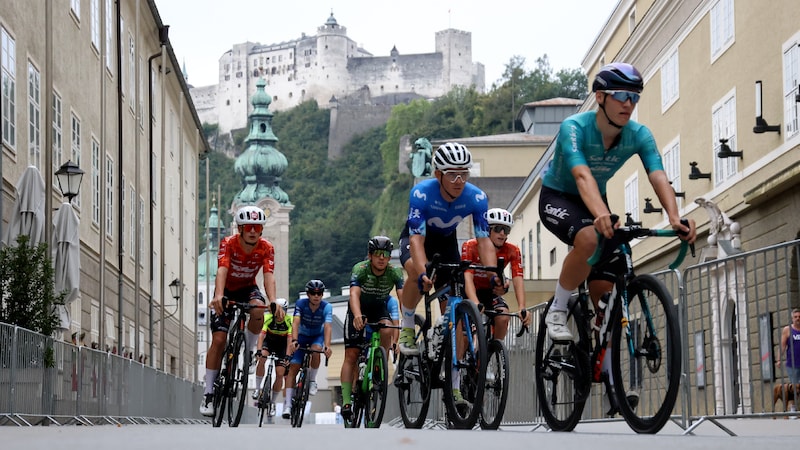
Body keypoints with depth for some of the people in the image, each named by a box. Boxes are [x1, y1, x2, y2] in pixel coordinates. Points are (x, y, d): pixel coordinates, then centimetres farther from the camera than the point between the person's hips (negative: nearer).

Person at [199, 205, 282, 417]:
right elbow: (222, 271, -39)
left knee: (258, 310, -35)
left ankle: (248, 352, -8)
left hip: (248, 288, 1)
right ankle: (208, 392, -8)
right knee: (219, 339, -14)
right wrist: (218, 296, -58)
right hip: (227, 290, -1)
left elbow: (269, 276, -31)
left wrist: (273, 302, -50)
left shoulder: (266, 248, -20)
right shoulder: (228, 244, -25)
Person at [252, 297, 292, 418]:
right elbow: (261, 334, -35)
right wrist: (259, 351, -49)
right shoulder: (268, 318, -27)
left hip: (282, 345, 0)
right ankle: (257, 388, -17)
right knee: (262, 359, -31)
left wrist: (287, 356, -43)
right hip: (269, 341, 0)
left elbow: (290, 339, -31)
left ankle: (272, 402, 6)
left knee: (280, 374, -9)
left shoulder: (290, 321, -26)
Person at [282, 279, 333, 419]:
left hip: (318, 336, 0)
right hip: (302, 335, 0)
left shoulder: (326, 307, -25)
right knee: (293, 368, -12)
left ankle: (312, 380, -10)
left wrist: (327, 345, -53)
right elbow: (295, 323, -35)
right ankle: (287, 404, -14)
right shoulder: (301, 304, -24)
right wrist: (294, 341, -51)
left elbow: (327, 327, -37)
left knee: (316, 351, -35)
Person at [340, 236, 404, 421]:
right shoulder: (360, 269, -28)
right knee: (351, 354, -11)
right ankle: (346, 401, -11)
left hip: (380, 307, 2)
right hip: (359, 310, -2)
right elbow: (354, 294, -42)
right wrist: (357, 316, -61)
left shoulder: (394, 272, -22)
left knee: (387, 330, -31)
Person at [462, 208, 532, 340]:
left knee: (503, 317, -27)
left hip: (490, 291, 2)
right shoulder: (470, 247, -27)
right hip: (469, 292, -2)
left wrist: (522, 308, -44)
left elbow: (517, 280, -27)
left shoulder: (512, 251, -18)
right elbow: (468, 278, -38)